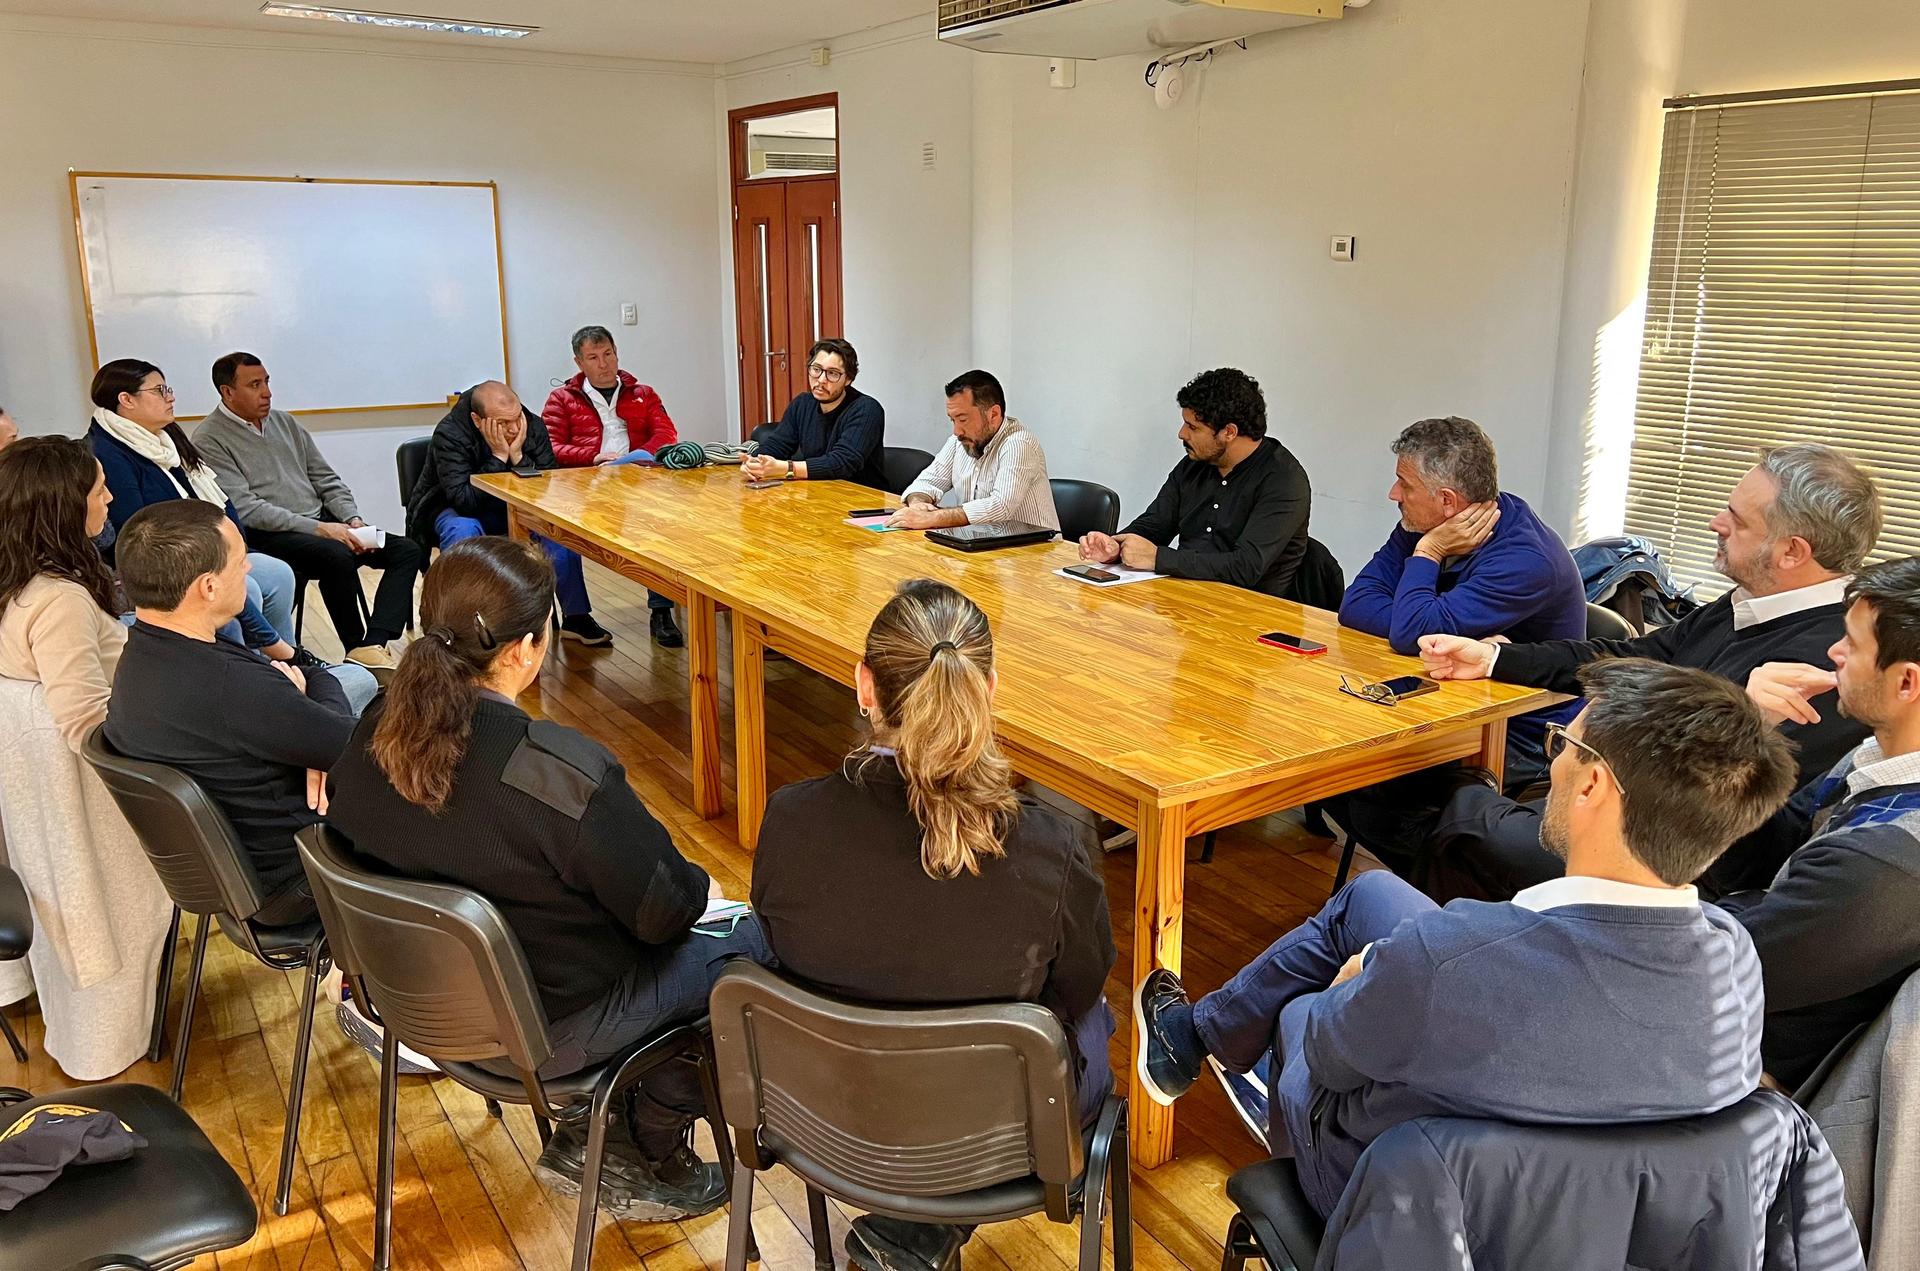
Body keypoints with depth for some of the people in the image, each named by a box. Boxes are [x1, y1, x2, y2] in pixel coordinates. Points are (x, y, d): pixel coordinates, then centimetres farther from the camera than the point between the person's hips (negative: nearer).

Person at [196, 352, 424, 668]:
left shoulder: (284, 422, 18)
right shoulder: (209, 440, -4)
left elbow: (327, 480, 19)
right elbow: (244, 508, -15)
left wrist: (353, 519, -1)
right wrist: (318, 528, -21)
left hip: (321, 523, 8)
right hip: (267, 536, -7)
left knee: (407, 550, -11)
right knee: (338, 556, -37)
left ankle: (374, 644, -27)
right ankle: (356, 647, -18)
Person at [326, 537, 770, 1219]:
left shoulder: (373, 733, -12)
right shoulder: (563, 772, -33)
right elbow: (664, 910, -22)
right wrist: (693, 885, 3)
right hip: (549, 1030, -7)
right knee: (751, 938, 11)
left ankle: (589, 1135, 25)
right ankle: (646, 1157, 23)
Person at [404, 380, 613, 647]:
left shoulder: (533, 426, -15)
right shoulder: (449, 434, -26)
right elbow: (463, 500, -33)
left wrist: (518, 456, -29)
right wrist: (499, 456, -34)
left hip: (511, 508, 4)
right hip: (452, 510, -3)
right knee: (463, 531, -38)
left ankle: (575, 617, -16)